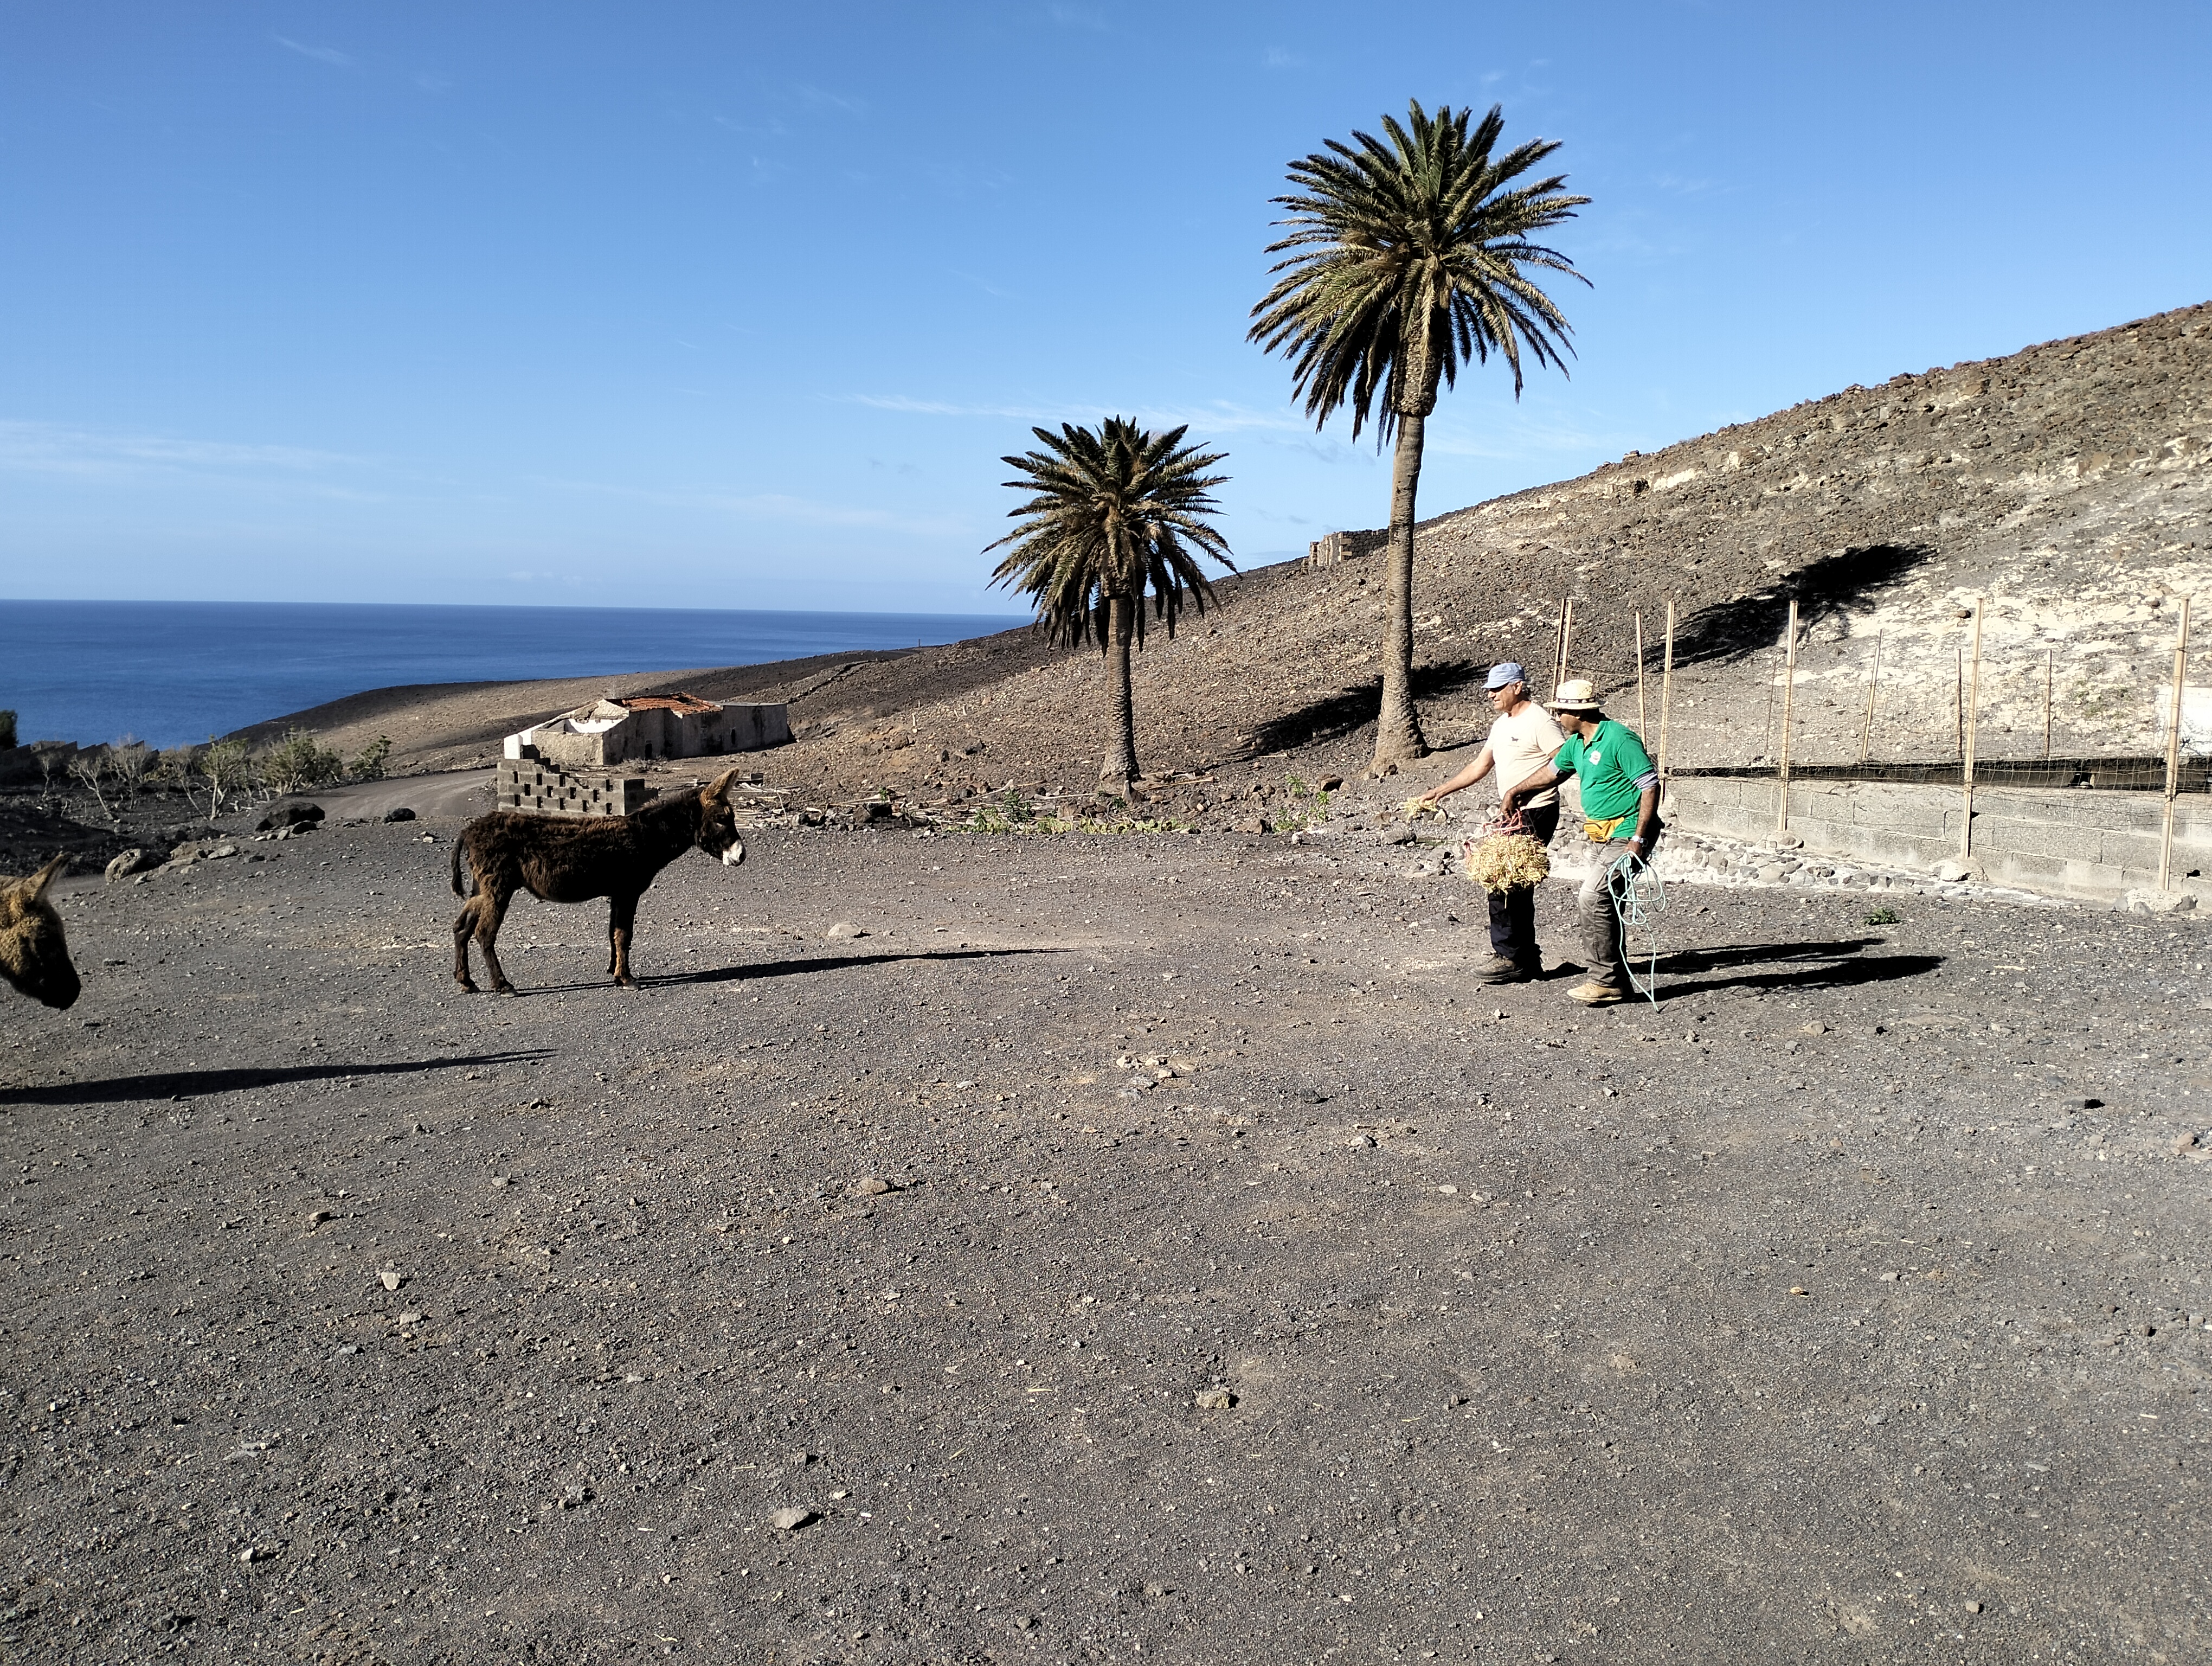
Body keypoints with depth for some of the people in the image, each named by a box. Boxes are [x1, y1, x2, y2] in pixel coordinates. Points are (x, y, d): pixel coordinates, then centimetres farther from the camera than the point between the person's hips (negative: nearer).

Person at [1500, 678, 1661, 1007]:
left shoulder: (1619, 739, -18)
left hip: (1627, 835, -10)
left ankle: (1605, 981, -9)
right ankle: (1618, 980, 17)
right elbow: (1553, 771, 29)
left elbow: (1651, 786, -20)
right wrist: (1516, 792, 40)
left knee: (1592, 900, -16)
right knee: (1596, 904, 9)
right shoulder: (1577, 743, 10)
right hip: (1606, 838, 10)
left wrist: (1638, 840, -25)